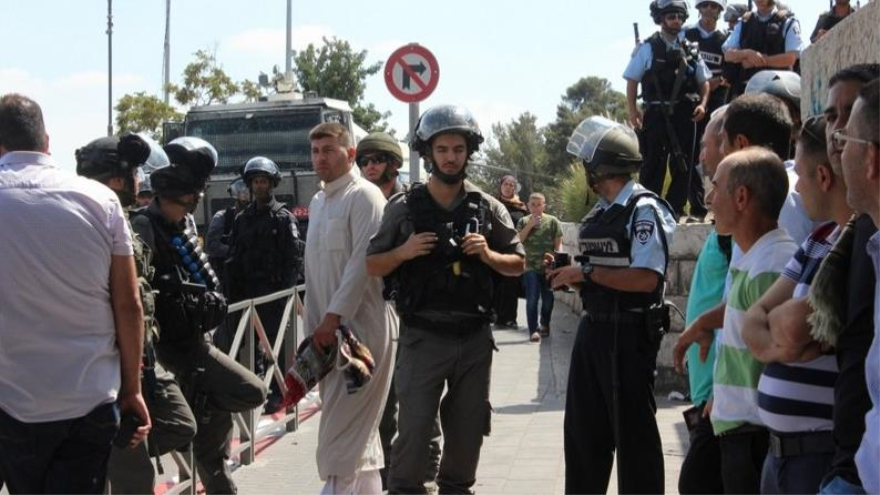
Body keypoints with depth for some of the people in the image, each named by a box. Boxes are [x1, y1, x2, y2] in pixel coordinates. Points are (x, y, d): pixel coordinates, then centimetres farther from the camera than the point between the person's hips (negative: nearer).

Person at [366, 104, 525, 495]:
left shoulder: (488, 208, 5)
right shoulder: (404, 208, 0)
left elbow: (518, 264, 11)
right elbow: (372, 266, 4)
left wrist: (487, 255, -8)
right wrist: (403, 252, -14)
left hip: (474, 338, 3)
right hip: (423, 338, -2)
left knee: (468, 429, 10)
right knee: (414, 427, -6)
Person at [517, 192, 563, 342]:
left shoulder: (553, 221, 1)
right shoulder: (523, 221, 5)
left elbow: (558, 244, 3)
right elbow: (518, 240, -5)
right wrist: (530, 225, -12)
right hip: (530, 266, -1)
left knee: (548, 298, 11)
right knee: (532, 299, -9)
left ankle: (545, 325, 31)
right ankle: (533, 330, -8)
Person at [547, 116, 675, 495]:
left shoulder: (644, 209, -14)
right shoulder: (598, 214, 13)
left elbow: (645, 278, -23)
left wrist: (585, 272, -17)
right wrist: (568, 274, 3)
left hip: (628, 333, -9)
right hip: (593, 328, 9)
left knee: (633, 433, 0)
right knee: (583, 428, 15)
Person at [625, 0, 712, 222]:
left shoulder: (690, 51, 11)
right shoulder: (648, 49, 1)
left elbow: (704, 81, 15)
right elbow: (632, 80, 1)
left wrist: (703, 103, -1)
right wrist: (632, 109, -8)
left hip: (684, 115, 4)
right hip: (657, 114, -3)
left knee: (683, 164, 3)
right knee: (653, 164, -1)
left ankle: (675, 209, 10)